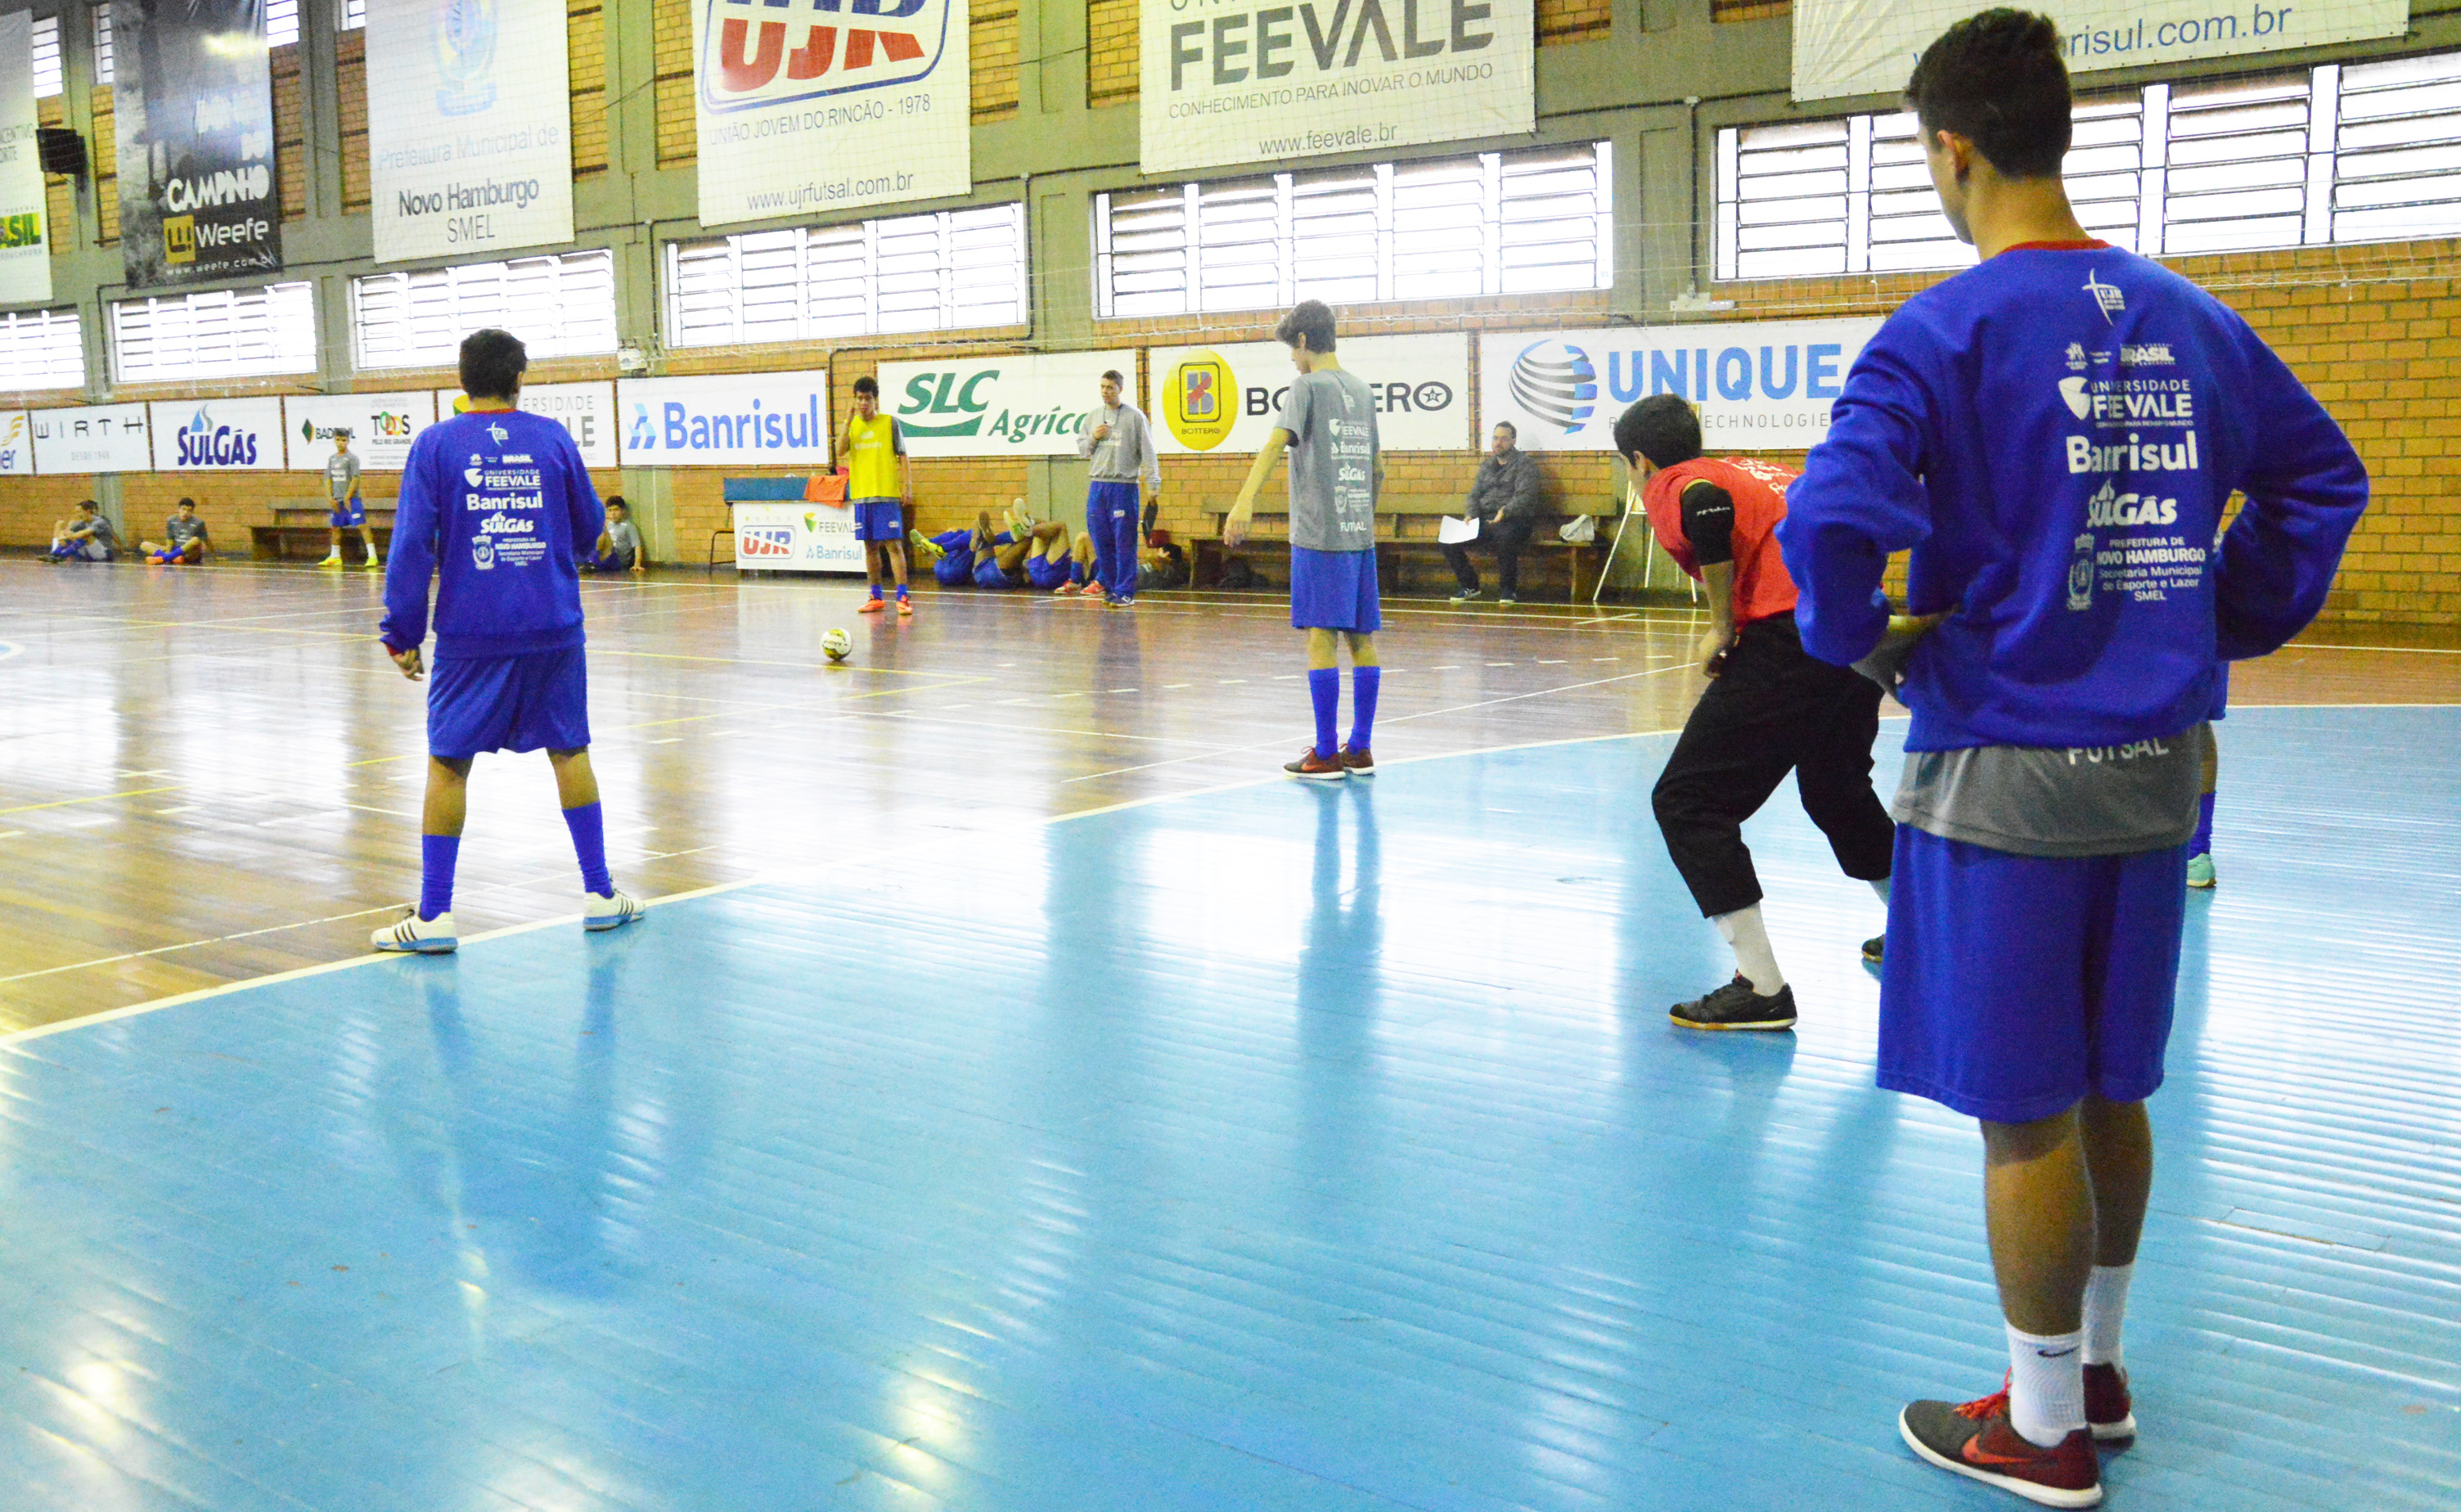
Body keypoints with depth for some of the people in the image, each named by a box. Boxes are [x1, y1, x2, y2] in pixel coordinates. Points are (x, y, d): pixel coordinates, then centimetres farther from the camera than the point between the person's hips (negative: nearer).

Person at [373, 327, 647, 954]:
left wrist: (403, 633, 1)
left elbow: (412, 544, -5)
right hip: (553, 630, 2)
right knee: (570, 753, 13)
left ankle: (434, 915, 6)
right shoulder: (552, 438, 3)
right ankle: (600, 895, 18)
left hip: (471, 637, -1)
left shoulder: (435, 445, -1)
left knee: (448, 764, 5)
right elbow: (589, 527, 13)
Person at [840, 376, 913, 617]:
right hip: (861, 495, 4)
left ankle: (903, 597, -12)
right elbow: (840, 451, -4)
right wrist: (848, 422, -10)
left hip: (887, 495, -4)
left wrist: (908, 486, -8)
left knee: (893, 544, -9)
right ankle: (875, 597, 16)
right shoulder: (853, 424, 10)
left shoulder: (890, 422, 1)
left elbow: (902, 456, 1)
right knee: (870, 546, 8)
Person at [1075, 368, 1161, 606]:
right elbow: (1082, 450, 18)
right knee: (1101, 539, 6)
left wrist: (1153, 481, -11)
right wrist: (1093, 438, -3)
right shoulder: (1093, 417, 14)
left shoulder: (1135, 416, -1)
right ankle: (1110, 586, 16)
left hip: (1124, 486, -5)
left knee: (1124, 541, -5)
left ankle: (1125, 591, -2)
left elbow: (1147, 450, -4)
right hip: (1097, 485, 5)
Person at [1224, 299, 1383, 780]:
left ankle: (1326, 754, -5)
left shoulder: (1308, 386, -5)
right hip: (1359, 533, 7)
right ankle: (1360, 750, 13)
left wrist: (1245, 501, -32)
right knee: (1361, 638, 8)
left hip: (1319, 533, -7)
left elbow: (1277, 442, -21)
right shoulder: (1362, 390, 16)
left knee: (1320, 635, -5)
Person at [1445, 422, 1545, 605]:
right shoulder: (1487, 465, 21)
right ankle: (1469, 586, 4)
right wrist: (1471, 515, -2)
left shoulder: (1525, 464, 1)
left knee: (1505, 538, -41)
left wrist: (1506, 511, -27)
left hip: (1513, 520, -6)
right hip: (1484, 520, 6)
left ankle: (1508, 589, -20)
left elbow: (1525, 496, -12)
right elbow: (1475, 494, 18)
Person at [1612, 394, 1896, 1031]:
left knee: (1686, 802, -1)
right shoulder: (1752, 469, 26)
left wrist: (1722, 628, -12)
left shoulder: (1670, 488, 4)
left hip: (1790, 638, -8)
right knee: (1835, 788, 31)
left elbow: (1709, 508, -20)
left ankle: (1761, 988, -7)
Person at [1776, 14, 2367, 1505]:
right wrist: (2233, 618, 19)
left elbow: (1836, 514, -27)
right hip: (2159, 764, 7)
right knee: (2111, 1088, 20)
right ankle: (2099, 1368, 36)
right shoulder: (2185, 316, 8)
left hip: (2007, 768, -7)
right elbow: (2323, 475, 18)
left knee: (2025, 1115, 5)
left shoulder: (1951, 329, -13)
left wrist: (1852, 634, -8)